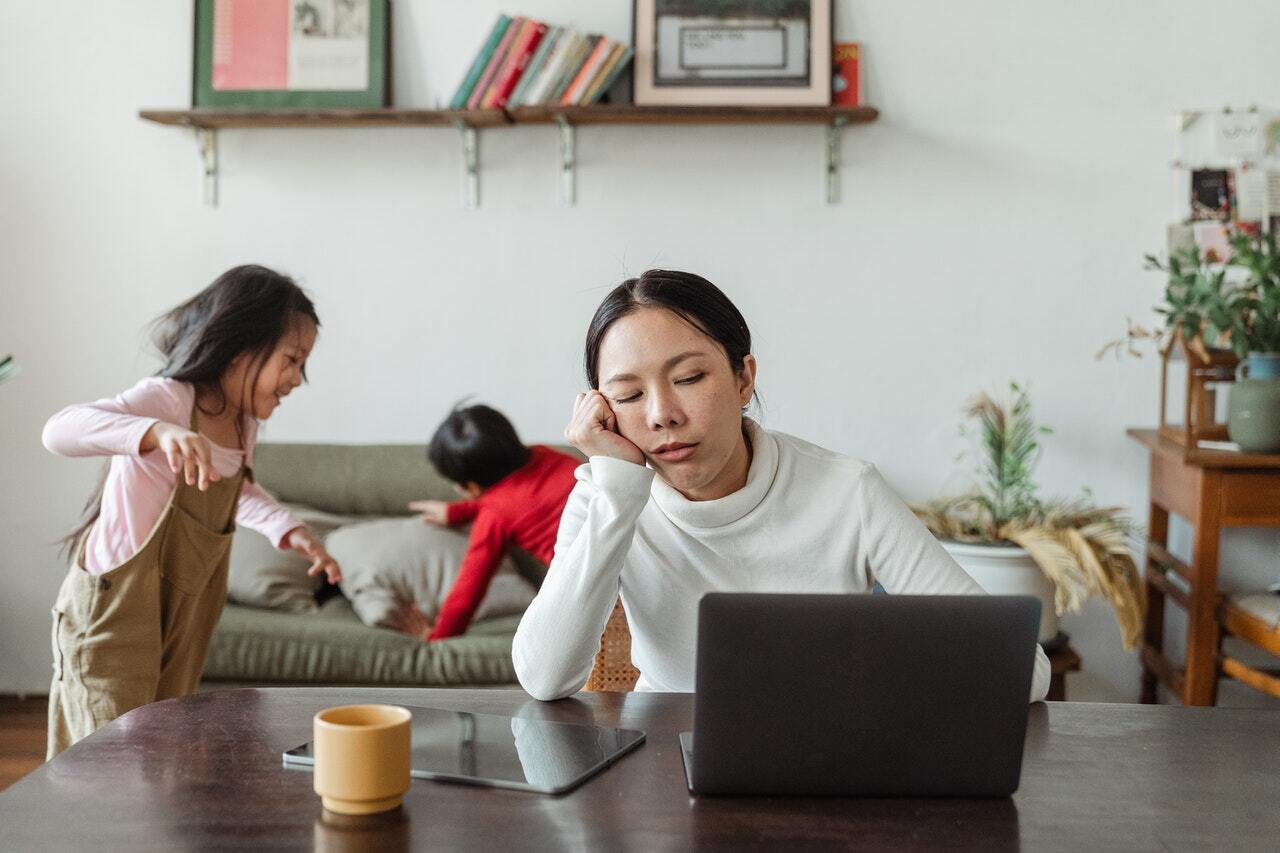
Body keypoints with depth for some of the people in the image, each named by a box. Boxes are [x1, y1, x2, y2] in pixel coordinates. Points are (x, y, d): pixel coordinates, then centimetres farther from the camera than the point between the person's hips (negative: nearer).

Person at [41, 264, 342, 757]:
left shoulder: (244, 422, 3)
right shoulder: (168, 399, -21)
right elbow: (60, 431, -38)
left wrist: (288, 530, 7)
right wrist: (159, 432, -54)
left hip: (183, 618, 8)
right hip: (114, 611, -8)